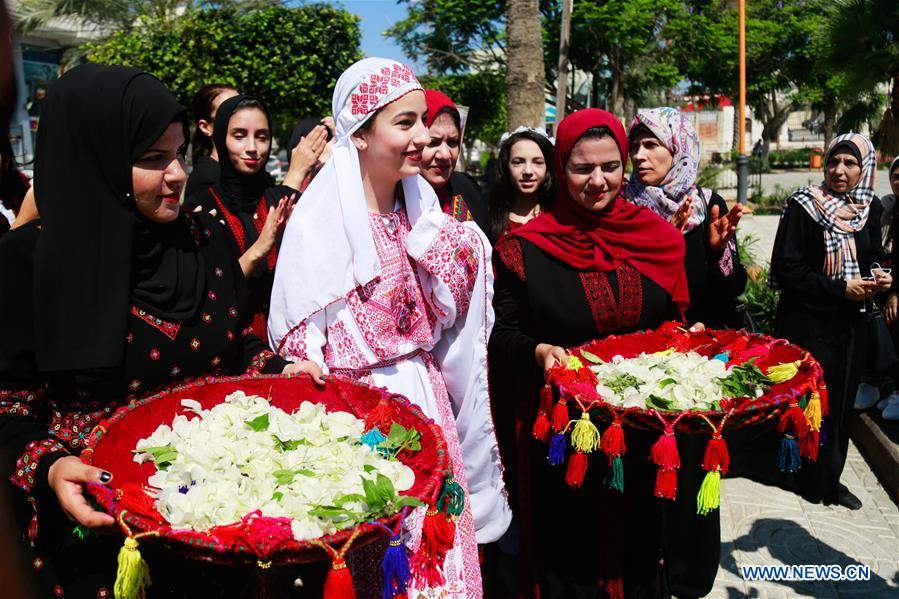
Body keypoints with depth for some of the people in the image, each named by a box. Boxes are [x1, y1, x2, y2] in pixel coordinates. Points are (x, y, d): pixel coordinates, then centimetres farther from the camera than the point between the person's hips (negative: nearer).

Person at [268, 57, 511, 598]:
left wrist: (454, 255, -9)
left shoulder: (419, 207, 5)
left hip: (423, 394, 6)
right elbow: (298, 340, -10)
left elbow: (441, 323, 5)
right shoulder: (323, 218, -12)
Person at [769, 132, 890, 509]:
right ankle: (813, 478, 19)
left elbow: (873, 255, 20)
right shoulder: (803, 207, -11)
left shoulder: (870, 208, 6)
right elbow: (785, 267, -16)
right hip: (809, 322, -5)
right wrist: (840, 288, -17)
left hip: (852, 323, 6)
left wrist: (877, 277, -3)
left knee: (841, 400, 12)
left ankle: (829, 477, 27)